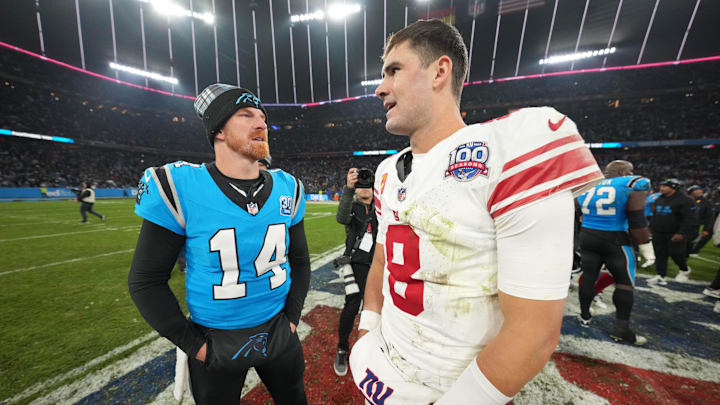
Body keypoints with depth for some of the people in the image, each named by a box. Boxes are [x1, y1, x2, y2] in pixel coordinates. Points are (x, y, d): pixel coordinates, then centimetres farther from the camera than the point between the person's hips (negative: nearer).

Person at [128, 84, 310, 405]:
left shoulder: (287, 188, -7)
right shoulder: (178, 188, -16)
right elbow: (146, 280, -8)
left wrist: (292, 316, 0)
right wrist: (193, 344, -8)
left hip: (279, 332, 3)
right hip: (215, 343, -2)